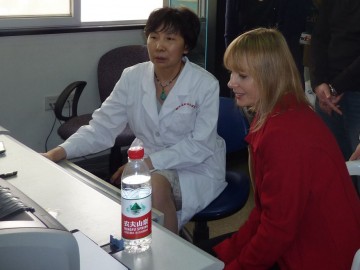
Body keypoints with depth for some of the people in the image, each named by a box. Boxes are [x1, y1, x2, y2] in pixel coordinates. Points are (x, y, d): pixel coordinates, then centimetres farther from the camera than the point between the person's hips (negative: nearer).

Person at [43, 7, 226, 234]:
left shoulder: (206, 84, -13)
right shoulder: (132, 77, -4)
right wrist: (58, 152, -22)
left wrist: (148, 162, -25)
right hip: (149, 167, 3)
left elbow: (199, 145, -16)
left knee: (156, 185, -32)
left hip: (197, 170, -3)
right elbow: (102, 126, -7)